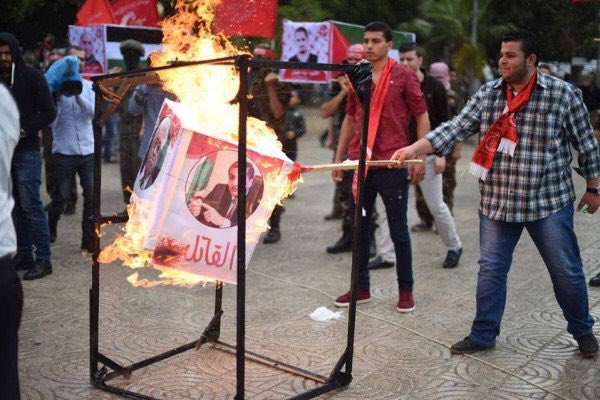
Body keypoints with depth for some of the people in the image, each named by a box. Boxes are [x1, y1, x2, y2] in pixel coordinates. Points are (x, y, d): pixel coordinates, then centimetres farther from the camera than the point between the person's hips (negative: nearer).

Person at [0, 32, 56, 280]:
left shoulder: (32, 77, -2)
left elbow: (49, 112, -6)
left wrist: (24, 131, -15)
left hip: (27, 151, -5)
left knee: (30, 205, -7)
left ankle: (43, 259, -2)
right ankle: (23, 255, 16)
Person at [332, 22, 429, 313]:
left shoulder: (403, 76, -2)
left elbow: (421, 116, -2)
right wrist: (339, 157, 14)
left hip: (392, 164, -5)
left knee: (398, 229, 3)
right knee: (359, 227, 10)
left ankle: (405, 290, 15)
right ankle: (361, 287, 22)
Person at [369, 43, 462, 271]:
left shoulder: (434, 87, -3)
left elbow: (444, 122, -2)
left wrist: (441, 154, -10)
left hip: (427, 154, -3)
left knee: (436, 205, 4)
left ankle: (454, 247, 25)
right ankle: (386, 255, 5)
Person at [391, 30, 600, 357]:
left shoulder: (564, 95, -6)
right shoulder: (488, 94, 2)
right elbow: (456, 128, -7)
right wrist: (414, 148, -20)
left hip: (549, 202, -2)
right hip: (497, 203, 3)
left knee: (567, 271, 8)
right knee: (491, 269, 8)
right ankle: (483, 335, 22)